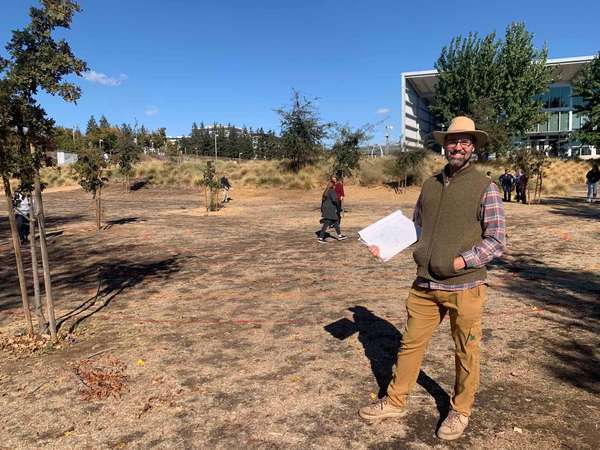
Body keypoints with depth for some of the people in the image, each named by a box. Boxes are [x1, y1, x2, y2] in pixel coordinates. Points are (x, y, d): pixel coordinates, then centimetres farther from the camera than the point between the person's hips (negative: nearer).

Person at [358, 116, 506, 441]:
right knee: (410, 343, 14)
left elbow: (497, 241, -6)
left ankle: (460, 411, 34)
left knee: (466, 353, 12)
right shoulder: (430, 184, 8)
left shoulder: (485, 188, -7)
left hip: (464, 288, -4)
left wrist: (461, 261, -16)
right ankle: (395, 401, 31)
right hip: (425, 286, 4)